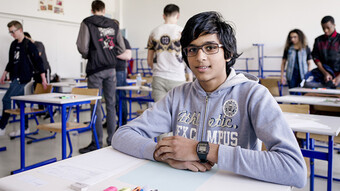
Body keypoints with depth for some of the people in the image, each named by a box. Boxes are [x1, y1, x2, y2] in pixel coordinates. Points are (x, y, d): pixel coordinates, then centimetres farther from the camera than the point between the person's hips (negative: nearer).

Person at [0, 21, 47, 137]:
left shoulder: (28, 44, -9)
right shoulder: (14, 44, 14)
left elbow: (38, 61, -11)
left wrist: (43, 79, -13)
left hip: (23, 78, -8)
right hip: (15, 78, 8)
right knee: (20, 102, 10)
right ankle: (25, 128, 18)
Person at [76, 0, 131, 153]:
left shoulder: (87, 23, -2)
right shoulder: (114, 24, 10)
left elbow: (82, 47, -11)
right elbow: (121, 49, 7)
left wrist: (87, 56, 10)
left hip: (95, 69, -4)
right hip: (111, 68, 4)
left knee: (96, 106, -1)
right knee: (111, 104, 10)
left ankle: (97, 142, 3)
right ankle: (112, 139, 17)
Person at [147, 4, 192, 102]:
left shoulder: (154, 32, 8)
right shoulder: (181, 32, -3)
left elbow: (149, 61, 13)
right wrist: (190, 78, 12)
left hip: (158, 78, 3)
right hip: (177, 79, -3)